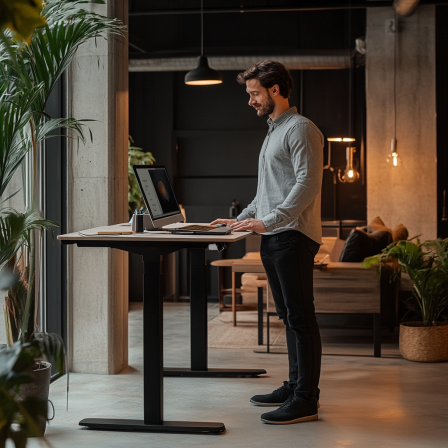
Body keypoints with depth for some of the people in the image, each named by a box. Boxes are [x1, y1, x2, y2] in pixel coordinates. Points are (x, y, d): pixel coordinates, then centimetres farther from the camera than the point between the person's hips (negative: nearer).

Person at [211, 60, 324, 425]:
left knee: (301, 316, -9)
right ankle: (295, 386, 22)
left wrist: (268, 221, -21)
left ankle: (306, 400, -7)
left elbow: (307, 184, -17)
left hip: (293, 236, -10)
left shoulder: (300, 129, -7)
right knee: (289, 316, 14)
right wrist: (243, 218, 20)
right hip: (273, 237, 10)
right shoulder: (273, 131, 23)